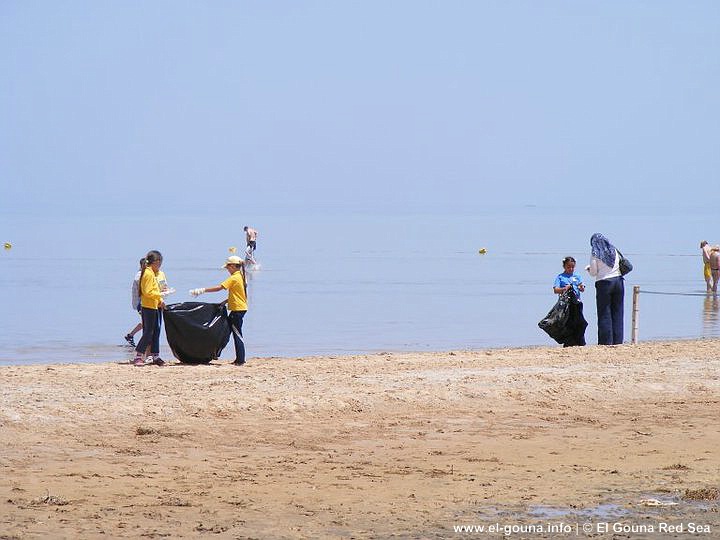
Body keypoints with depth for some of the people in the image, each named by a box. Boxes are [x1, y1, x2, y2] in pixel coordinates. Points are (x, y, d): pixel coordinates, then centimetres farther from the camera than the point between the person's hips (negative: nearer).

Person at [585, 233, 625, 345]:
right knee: (617, 312, 8)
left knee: (604, 314, 1)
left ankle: (606, 341, -3)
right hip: (618, 281, 4)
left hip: (604, 283, -4)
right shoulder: (613, 250, 8)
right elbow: (620, 264, 12)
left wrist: (588, 269, 16)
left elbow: (593, 272, -4)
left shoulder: (595, 252, -4)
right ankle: (617, 340, 6)